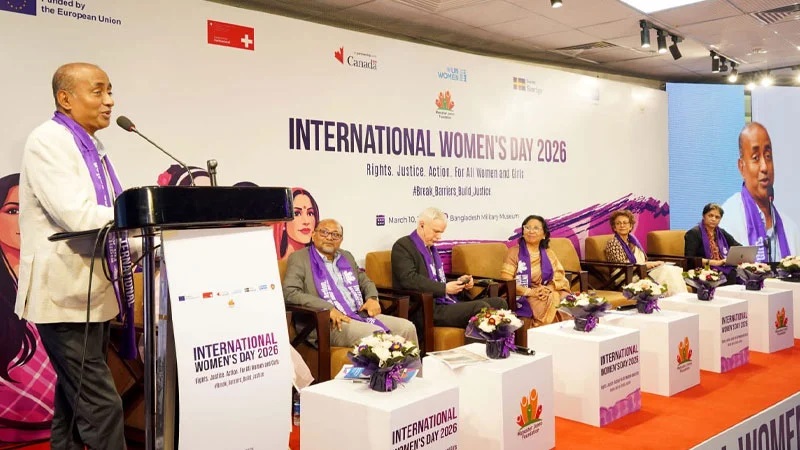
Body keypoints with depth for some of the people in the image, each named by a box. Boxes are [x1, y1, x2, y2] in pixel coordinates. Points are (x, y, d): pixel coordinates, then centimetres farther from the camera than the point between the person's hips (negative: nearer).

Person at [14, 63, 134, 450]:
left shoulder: (92, 146, 16)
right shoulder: (48, 141, -11)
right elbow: (77, 216, -22)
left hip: (94, 294, 9)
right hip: (65, 296, -9)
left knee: (74, 404, 16)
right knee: (101, 406, -10)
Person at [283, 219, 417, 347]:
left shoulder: (346, 257, 22)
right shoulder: (299, 258, 2)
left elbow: (365, 281, 31)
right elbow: (289, 292, -10)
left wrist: (372, 298, 6)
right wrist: (328, 308, -20)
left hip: (361, 314, 7)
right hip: (332, 323, -7)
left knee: (407, 327, -12)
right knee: (375, 334, -32)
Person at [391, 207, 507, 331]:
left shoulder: (431, 248, 22)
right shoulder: (402, 246, -4)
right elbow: (410, 280, -18)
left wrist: (459, 282, 9)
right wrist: (445, 288, -19)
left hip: (450, 302, 9)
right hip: (429, 309, -9)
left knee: (499, 303, -5)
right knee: (481, 307, -27)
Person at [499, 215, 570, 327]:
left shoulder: (549, 254, 19)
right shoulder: (514, 252, 5)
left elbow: (560, 277, 7)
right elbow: (506, 281, -5)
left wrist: (548, 289, -14)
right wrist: (530, 292, -17)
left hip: (549, 294, 4)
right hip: (523, 297, -4)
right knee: (548, 305, -33)